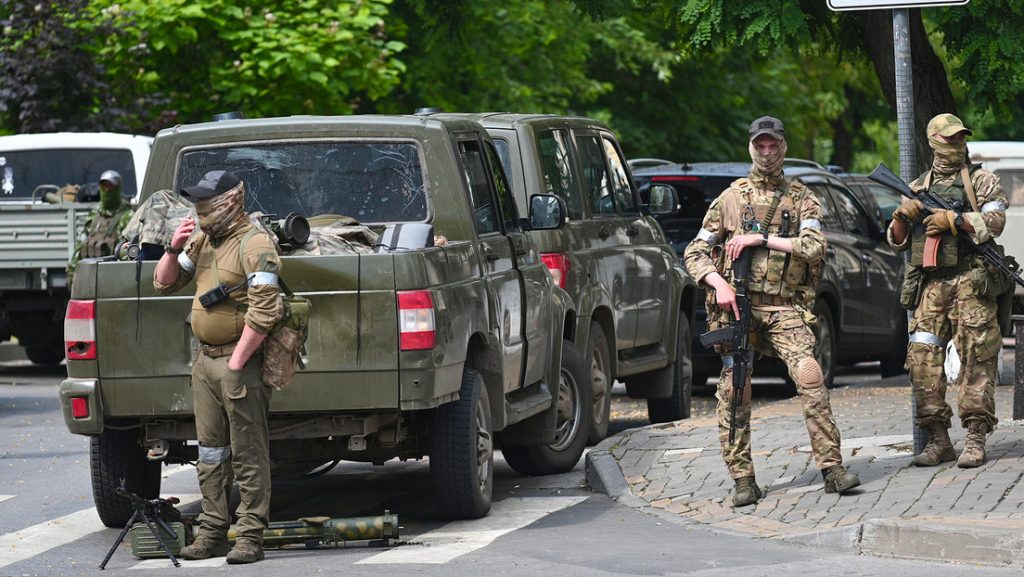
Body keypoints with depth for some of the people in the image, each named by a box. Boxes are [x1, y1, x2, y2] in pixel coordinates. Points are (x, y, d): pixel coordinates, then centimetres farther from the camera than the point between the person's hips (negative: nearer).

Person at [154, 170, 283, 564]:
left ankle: (251, 537, -3)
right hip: (205, 359, 9)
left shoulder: (254, 244, -13)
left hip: (239, 361, -9)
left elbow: (265, 311, -20)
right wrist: (174, 249, 1)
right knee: (210, 453, 12)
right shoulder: (203, 241, 14)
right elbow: (164, 284, 20)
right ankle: (213, 533, 18)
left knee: (248, 454, -5)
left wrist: (237, 362, -19)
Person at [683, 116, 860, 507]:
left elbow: (814, 247, -5)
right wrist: (718, 284, -7)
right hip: (737, 303, 1)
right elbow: (695, 253, 12)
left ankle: (831, 467, -17)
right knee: (734, 390, -4)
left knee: (810, 376, -18)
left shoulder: (800, 198, 11)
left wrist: (761, 239, -9)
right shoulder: (730, 198, 14)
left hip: (782, 306, -1)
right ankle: (743, 480, 2)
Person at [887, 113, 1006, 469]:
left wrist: (953, 220, -12)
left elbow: (994, 221, -5)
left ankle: (976, 439, -9)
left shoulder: (981, 180, 9)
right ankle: (938, 439, 0)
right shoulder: (918, 188, 19)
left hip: (970, 281, -4)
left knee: (976, 359, -8)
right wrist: (903, 216, 1)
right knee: (923, 359, -5)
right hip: (930, 284, 4)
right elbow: (896, 241, 21)